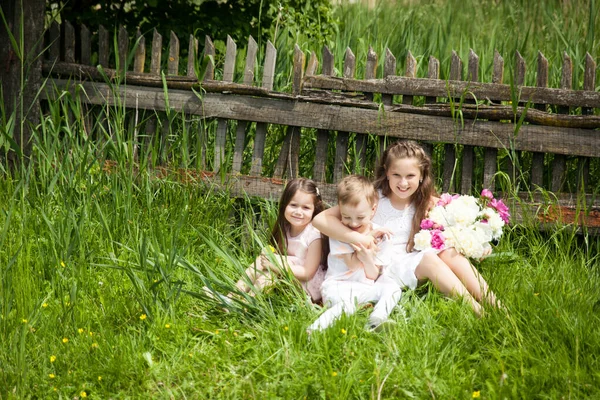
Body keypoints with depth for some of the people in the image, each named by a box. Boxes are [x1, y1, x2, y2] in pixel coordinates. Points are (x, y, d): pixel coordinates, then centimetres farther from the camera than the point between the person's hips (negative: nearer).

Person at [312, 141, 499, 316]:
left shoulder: (425, 203, 8)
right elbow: (320, 219, -16)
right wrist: (357, 238, -28)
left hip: (412, 267, 5)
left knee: (448, 252, -20)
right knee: (429, 260, -27)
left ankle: (494, 305, -27)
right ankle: (476, 311, -35)